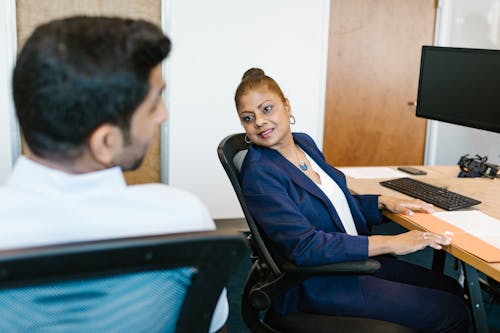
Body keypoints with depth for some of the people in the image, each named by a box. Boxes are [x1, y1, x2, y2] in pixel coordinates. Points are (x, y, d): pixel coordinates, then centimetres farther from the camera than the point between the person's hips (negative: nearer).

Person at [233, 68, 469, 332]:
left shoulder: (303, 142, 6)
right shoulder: (258, 174, -19)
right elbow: (303, 246, -26)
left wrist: (384, 202, 4)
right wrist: (391, 243, -26)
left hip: (354, 259, 8)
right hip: (317, 285, -8)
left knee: (452, 290, 7)